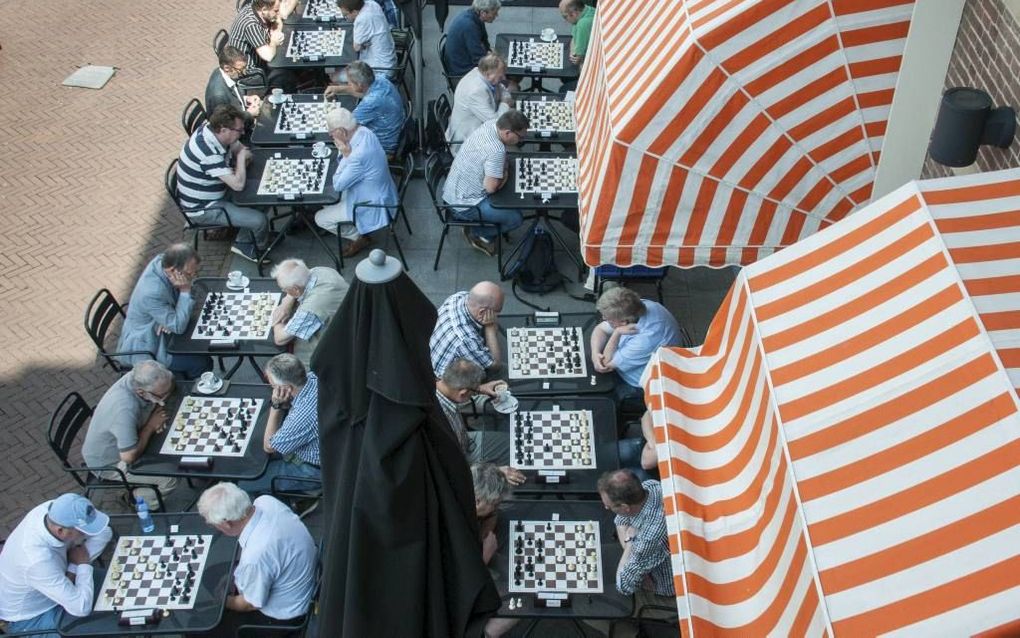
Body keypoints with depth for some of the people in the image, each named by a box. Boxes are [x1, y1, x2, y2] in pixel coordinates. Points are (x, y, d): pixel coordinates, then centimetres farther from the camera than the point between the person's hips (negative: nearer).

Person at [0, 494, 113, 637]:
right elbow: (81, 608, -36)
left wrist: (73, 570, -20)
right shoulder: (38, 561, -41)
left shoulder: (54, 509, -23)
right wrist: (83, 564, -22)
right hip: (31, 618, -7)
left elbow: (104, 532, -10)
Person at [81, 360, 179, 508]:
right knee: (170, 479, -16)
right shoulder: (125, 409, -41)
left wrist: (157, 415, -15)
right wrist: (151, 426, -25)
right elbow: (129, 457, -37)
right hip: (108, 463, -8)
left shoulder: (136, 378, -20)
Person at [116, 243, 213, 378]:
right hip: (143, 349, -8)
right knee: (203, 363, -9)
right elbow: (179, 327, -30)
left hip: (156, 330, 8)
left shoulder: (162, 261, -15)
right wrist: (185, 290, -32)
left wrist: (170, 320, -14)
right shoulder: (153, 293, -39)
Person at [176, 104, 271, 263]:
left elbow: (240, 148, 9)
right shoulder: (208, 152, -35)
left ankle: (242, 243, 15)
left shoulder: (214, 131, -9)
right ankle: (260, 247, 18)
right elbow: (238, 184, -35)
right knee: (259, 220, -15)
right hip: (203, 209, -9)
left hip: (214, 194, 9)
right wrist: (241, 157, -19)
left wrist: (242, 160, -13)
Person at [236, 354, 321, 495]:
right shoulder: (310, 376, -18)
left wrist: (276, 405, -28)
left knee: (243, 485, -4)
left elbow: (269, 447, -21)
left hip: (310, 470, -8)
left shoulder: (305, 415, -41)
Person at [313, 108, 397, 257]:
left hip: (371, 205, -9)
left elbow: (338, 185, -23)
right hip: (380, 193, 9)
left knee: (321, 218, 0)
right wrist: (346, 154, -14)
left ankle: (359, 237, 15)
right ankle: (357, 230, 25)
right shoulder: (363, 131, -9)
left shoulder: (360, 155, -36)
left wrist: (345, 155, -23)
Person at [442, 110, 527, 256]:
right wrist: (503, 178, -10)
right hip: (464, 205, -9)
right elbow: (491, 187, -29)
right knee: (516, 218, -6)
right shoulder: (496, 150, -32)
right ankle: (477, 233, 10)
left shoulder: (491, 124, -5)